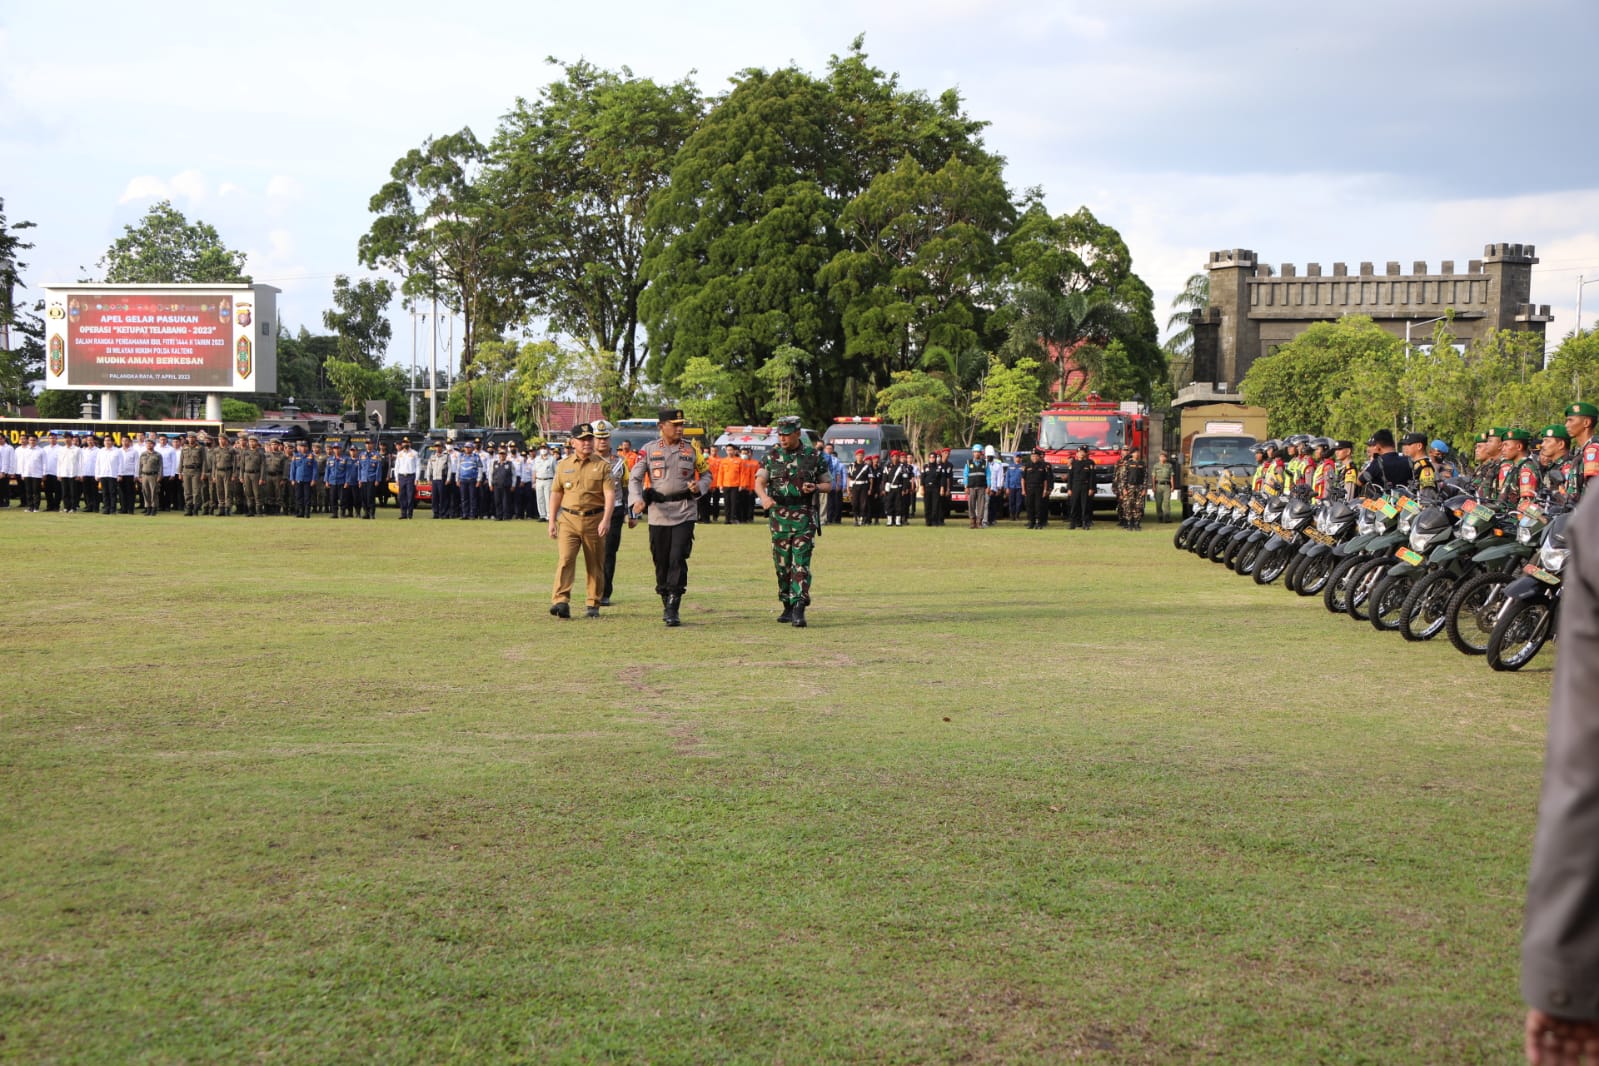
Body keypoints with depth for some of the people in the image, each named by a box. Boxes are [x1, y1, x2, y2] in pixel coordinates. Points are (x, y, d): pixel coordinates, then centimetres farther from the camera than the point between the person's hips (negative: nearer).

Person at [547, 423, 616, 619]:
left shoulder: (602, 466, 2)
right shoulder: (563, 465, 9)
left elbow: (610, 494, -6)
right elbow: (556, 493, 14)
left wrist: (606, 520, -19)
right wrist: (552, 520, 8)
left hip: (594, 520, -1)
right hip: (568, 519, 1)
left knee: (595, 565, 5)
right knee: (565, 559, -13)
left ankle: (593, 605, 13)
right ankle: (561, 601, -21)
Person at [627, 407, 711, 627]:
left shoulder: (691, 449, 4)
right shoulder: (649, 450, 2)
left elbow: (707, 474, 13)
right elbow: (634, 477, 1)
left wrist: (699, 487, -9)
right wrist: (637, 499, -17)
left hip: (684, 512, -1)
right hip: (658, 512, 1)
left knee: (678, 558, -11)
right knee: (661, 561, 6)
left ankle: (673, 609, -11)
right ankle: (665, 603, 23)